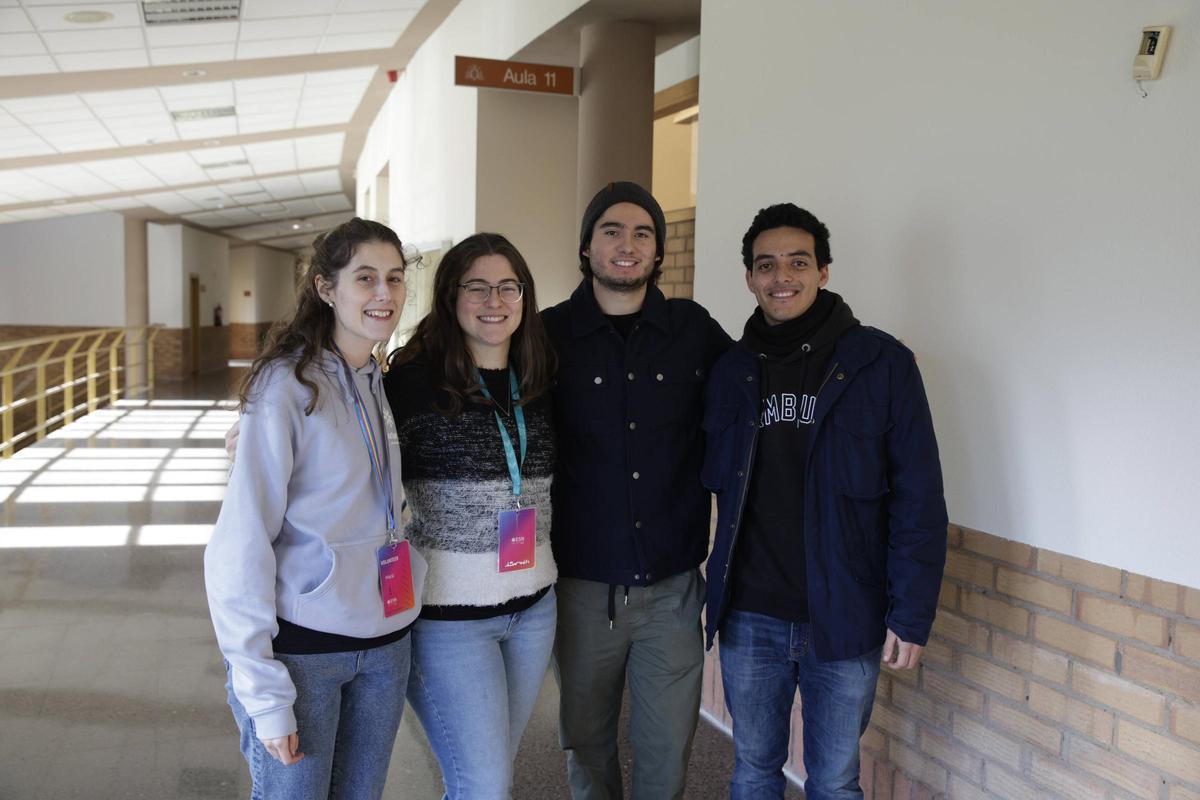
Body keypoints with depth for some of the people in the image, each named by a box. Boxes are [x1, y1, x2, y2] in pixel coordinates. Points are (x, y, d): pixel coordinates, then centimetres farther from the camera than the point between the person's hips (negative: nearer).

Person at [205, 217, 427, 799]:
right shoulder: (286, 387, -15)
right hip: (301, 644, -6)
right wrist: (264, 691, -16)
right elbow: (240, 545, -16)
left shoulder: (381, 386, 7)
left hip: (385, 643, 7)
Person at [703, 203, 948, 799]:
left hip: (845, 619, -2)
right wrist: (718, 595, 1)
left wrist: (911, 614, -9)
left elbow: (918, 499, -7)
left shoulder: (882, 363, -7)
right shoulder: (730, 372, 3)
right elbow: (713, 482, 9)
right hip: (749, 619, 3)